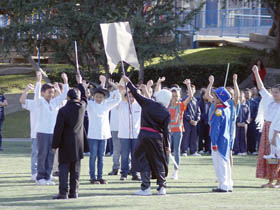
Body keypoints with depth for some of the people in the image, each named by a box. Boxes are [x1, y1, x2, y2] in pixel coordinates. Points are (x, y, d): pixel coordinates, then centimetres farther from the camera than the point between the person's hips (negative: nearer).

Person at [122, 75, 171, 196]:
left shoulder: (148, 104, -2)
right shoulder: (166, 113, -3)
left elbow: (136, 94, 5)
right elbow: (166, 130, -3)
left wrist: (128, 82, 18)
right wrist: (167, 145, 4)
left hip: (144, 135, 0)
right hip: (157, 137, 0)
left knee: (143, 160, 5)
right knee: (158, 162, 12)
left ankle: (146, 187, -2)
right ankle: (162, 187, 14)